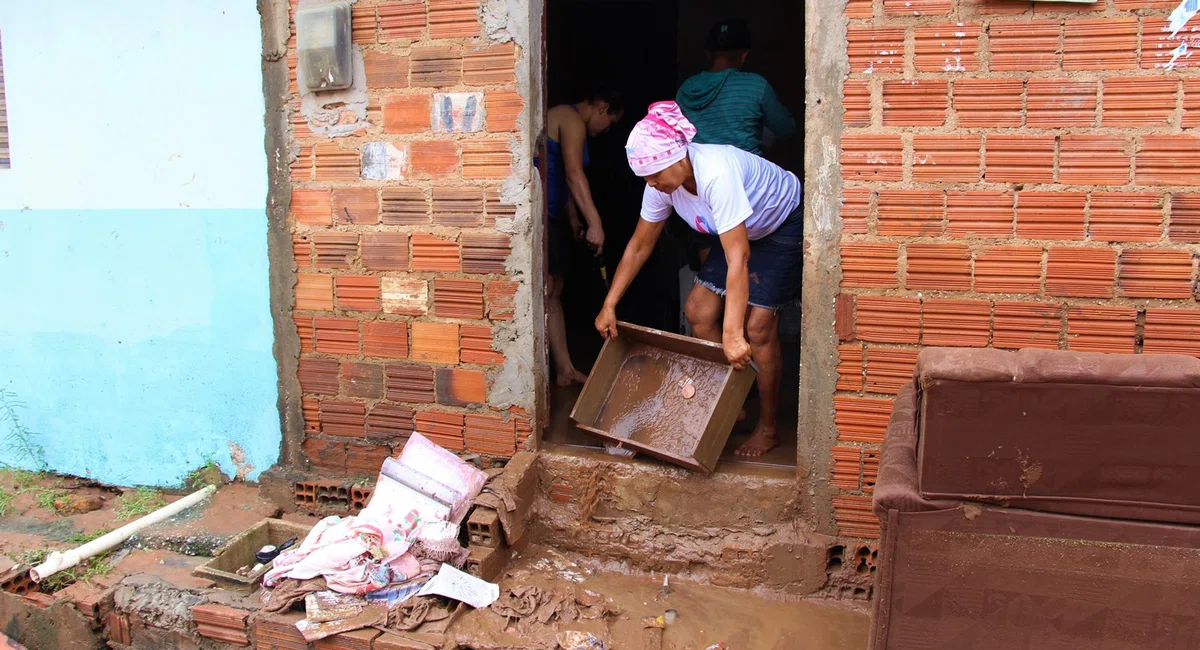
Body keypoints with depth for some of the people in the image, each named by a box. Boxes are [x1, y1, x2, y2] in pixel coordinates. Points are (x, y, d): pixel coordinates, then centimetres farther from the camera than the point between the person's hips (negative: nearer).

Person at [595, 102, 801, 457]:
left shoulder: (716, 174, -40)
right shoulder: (663, 181, -16)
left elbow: (738, 259, -44)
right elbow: (639, 246, -4)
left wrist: (733, 335, -48)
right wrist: (609, 306, -7)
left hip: (787, 225, -8)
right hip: (747, 231, 8)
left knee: (757, 324, -16)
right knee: (697, 311, 0)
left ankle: (768, 426, 1)